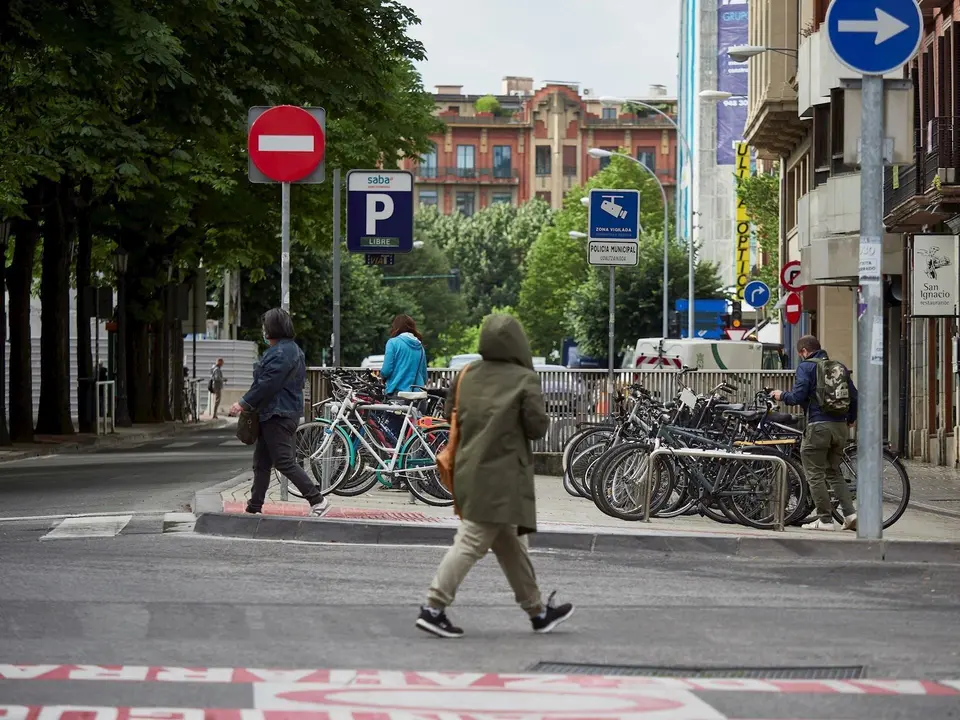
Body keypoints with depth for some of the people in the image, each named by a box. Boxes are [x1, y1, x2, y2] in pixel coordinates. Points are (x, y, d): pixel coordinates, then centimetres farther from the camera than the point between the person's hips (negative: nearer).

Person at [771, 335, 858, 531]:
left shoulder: (807, 366, -2)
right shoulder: (840, 367, 16)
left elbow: (798, 396, -11)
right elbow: (854, 397, 14)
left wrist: (781, 395, 9)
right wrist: (850, 421, 28)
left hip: (818, 425, -6)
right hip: (840, 427, 6)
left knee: (815, 475, 1)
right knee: (834, 473, 16)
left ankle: (825, 519, -2)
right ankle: (850, 513, 3)